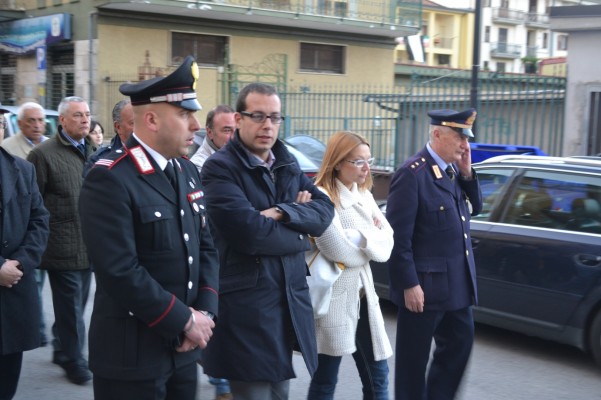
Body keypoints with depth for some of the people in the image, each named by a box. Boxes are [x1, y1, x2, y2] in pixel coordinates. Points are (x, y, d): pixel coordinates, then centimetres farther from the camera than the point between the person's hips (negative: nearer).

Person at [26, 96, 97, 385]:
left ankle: (62, 350, 35)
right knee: (70, 307, 3)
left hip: (88, 247, 6)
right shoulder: (43, 154, -8)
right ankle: (74, 361, 17)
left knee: (76, 304, 17)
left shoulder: (93, 152, 11)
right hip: (62, 249, -6)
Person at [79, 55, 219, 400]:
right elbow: (120, 272, -24)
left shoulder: (188, 172, 9)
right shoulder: (110, 180, -17)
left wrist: (205, 311, -4)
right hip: (132, 355, -7)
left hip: (183, 349, 7)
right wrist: (186, 320, -16)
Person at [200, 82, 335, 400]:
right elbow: (249, 233, -23)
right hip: (245, 307, -7)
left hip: (290, 300, 7)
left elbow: (324, 210, 1)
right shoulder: (220, 167, -12)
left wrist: (284, 213, -17)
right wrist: (299, 234, -7)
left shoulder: (288, 164, 13)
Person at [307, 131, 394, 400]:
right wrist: (370, 238, -3)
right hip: (334, 299, -8)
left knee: (378, 377, 13)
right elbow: (339, 252, -20)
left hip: (363, 295, 8)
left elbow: (387, 241, 2)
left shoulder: (364, 195, 9)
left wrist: (357, 237, -15)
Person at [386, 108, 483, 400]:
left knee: (460, 344, 18)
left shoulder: (453, 169, 8)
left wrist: (467, 173, -1)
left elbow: (474, 208, 12)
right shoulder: (412, 173, -17)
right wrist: (409, 284, -19)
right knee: (414, 356, 7)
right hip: (425, 286, -8)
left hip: (457, 283, 8)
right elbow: (398, 236, -19)